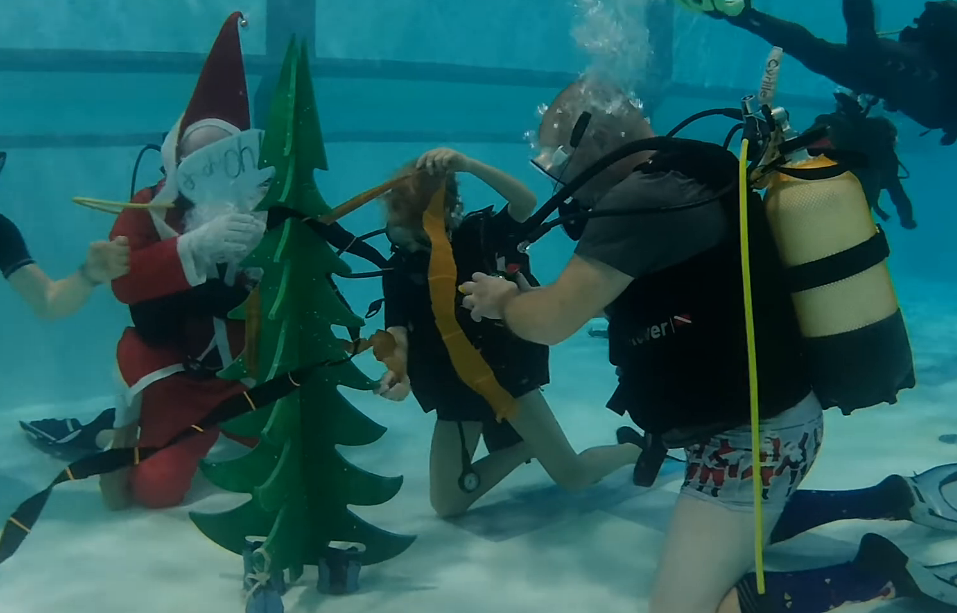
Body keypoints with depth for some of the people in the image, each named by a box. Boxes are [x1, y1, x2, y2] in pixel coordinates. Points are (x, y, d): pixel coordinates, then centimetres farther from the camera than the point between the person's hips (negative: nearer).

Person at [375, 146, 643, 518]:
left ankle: (637, 450, 29)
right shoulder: (400, 270, -3)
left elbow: (526, 203, -30)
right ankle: (529, 445, 27)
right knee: (447, 505, 6)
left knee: (574, 476, -6)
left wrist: (466, 165, -44)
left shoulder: (479, 234, -11)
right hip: (454, 389, 4)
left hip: (506, 368, -4)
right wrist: (396, 371, -35)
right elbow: (398, 331, -12)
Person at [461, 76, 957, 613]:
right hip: (770, 411, 11)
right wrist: (526, 297, 9)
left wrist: (503, 302, 0)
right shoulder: (681, 179, 7)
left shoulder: (643, 199, -25)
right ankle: (901, 496, 26)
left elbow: (552, 323, -22)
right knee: (742, 529, 34)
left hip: (754, 435, -11)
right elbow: (642, 288, 18)